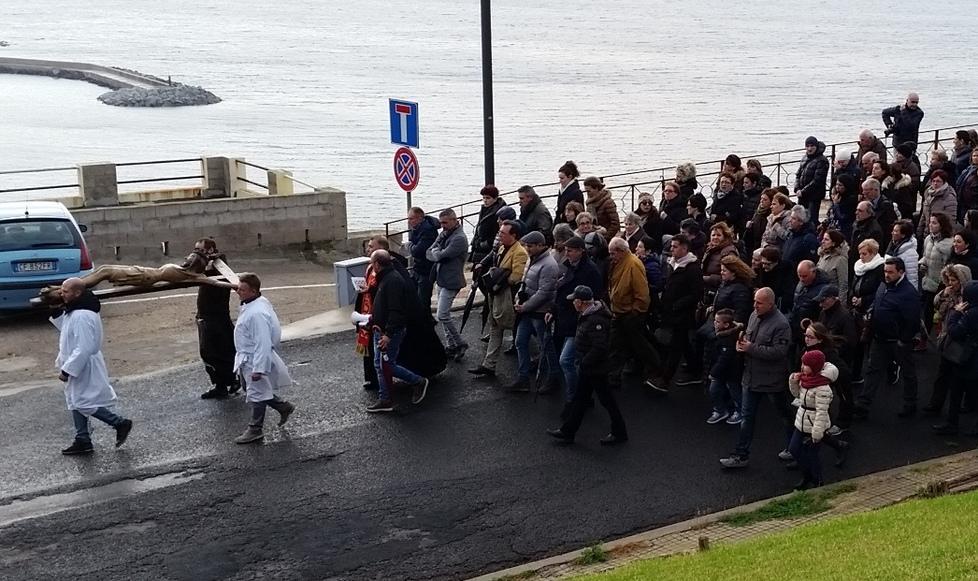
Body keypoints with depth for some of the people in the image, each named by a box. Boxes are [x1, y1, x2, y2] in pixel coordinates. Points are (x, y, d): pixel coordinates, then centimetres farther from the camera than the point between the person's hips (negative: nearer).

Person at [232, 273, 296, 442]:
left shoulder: (257, 313, -30)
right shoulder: (258, 302, 1)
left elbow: (263, 343, -30)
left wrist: (258, 369, -28)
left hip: (255, 359, -10)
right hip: (247, 357, 10)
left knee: (257, 394, 5)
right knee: (261, 391, 22)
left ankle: (255, 429, 18)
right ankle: (283, 407, 37)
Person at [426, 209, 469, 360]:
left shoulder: (459, 238, -18)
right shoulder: (443, 234, 11)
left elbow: (441, 255, -23)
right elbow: (428, 253, 6)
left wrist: (435, 253, -3)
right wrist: (437, 254, -13)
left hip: (451, 282, -9)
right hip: (441, 279, 9)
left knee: (442, 316, -11)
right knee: (444, 315, 12)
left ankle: (460, 343, 3)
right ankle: (451, 346, 20)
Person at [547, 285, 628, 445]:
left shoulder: (596, 321, -27)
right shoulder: (588, 315, 4)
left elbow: (600, 348, -31)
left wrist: (583, 364, -22)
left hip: (596, 370, -10)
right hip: (588, 369, 10)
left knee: (606, 399, 4)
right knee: (579, 398, 16)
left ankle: (619, 433, 18)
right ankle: (567, 432, 25)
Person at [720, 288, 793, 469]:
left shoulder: (780, 324, -21)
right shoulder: (754, 316, 4)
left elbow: (778, 352, -27)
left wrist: (751, 348, -25)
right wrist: (742, 343, -4)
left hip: (772, 380, -7)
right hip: (751, 377, 7)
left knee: (784, 415, 13)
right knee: (747, 417, 10)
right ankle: (741, 455, 17)